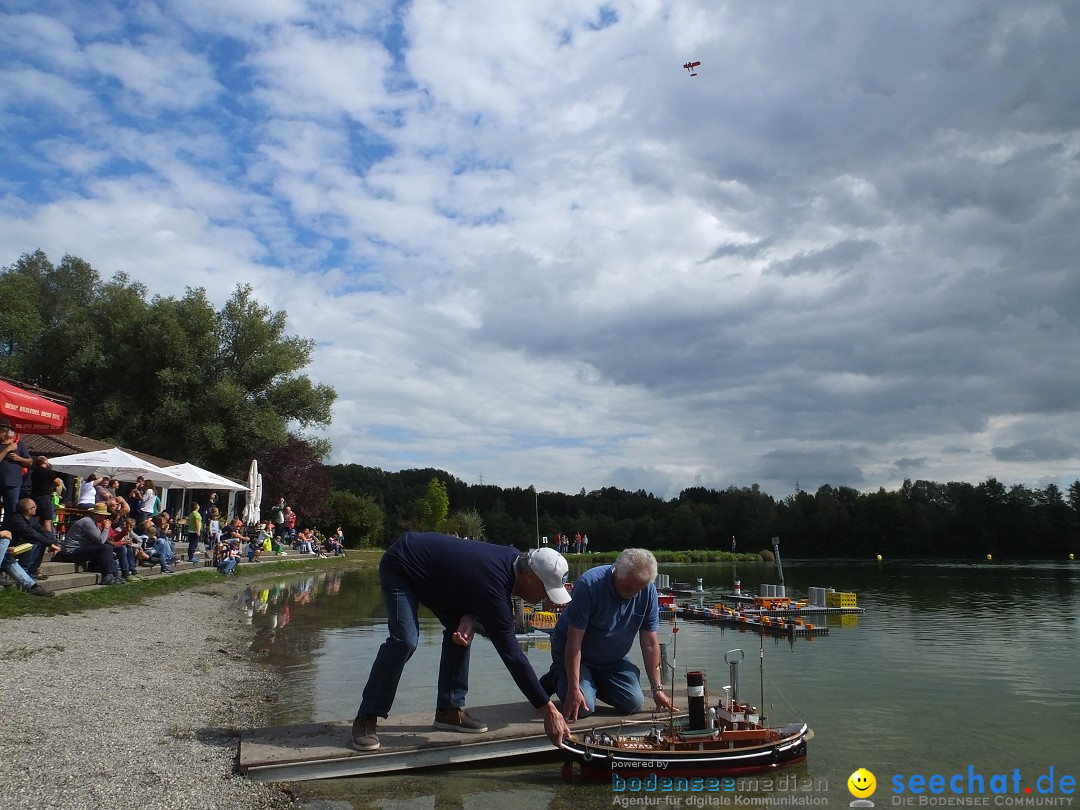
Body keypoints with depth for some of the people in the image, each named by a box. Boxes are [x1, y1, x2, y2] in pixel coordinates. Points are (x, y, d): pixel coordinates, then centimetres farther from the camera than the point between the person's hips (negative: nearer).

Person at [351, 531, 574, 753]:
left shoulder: (514, 558, -11)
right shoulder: (493, 587, -35)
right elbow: (512, 654, -34)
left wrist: (467, 618, -17)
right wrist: (549, 711, -32)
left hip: (429, 568, 9)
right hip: (400, 568, -9)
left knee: (459, 631, 0)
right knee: (405, 639, -22)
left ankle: (449, 710, 9)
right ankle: (366, 719, -8)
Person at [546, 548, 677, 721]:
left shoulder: (648, 591, -14)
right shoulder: (589, 584, -30)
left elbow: (650, 643, -8)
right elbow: (574, 640, -29)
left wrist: (657, 689, -10)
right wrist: (573, 689, -31)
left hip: (613, 660, 5)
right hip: (572, 654, -5)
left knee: (634, 704, -9)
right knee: (583, 708, -21)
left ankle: (594, 683, 18)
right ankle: (557, 679, 10)